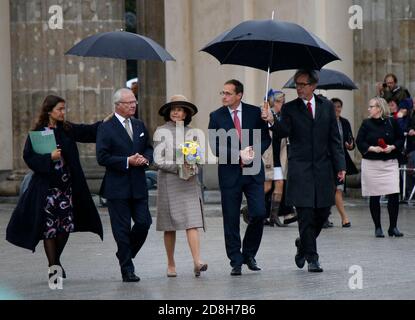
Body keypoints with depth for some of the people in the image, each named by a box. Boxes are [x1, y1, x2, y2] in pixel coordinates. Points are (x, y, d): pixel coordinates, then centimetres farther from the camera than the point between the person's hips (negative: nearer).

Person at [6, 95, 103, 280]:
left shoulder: (67, 130, 7)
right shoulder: (37, 133, -5)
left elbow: (90, 131, 5)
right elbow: (29, 157, -7)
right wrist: (49, 158, -18)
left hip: (66, 185, 4)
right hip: (46, 186, -4)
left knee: (66, 226, 6)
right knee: (49, 227, -1)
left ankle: (56, 260, 27)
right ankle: (52, 267, 7)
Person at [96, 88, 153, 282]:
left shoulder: (139, 125, 12)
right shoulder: (106, 128, -7)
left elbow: (149, 148, 20)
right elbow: (102, 157, -12)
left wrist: (145, 158, -3)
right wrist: (127, 162, -18)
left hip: (138, 187, 5)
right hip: (117, 188, -5)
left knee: (144, 223, -1)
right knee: (122, 230, 0)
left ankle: (125, 254, 24)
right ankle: (127, 270, 8)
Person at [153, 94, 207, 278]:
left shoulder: (191, 132, 11)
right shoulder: (162, 132, 0)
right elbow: (158, 161, -5)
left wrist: (192, 170, -3)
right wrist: (178, 167, -15)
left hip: (189, 182, 3)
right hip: (169, 182, -2)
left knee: (192, 222, -9)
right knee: (170, 225, 3)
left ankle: (197, 262, -18)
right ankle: (171, 264, 13)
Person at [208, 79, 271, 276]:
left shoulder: (255, 112, 2)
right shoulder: (216, 116, 0)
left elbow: (266, 138, 6)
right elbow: (216, 148, -5)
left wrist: (254, 153, -13)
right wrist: (239, 154, -17)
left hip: (253, 171, 1)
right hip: (229, 173, -1)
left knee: (259, 214, -6)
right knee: (231, 220, 1)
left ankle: (249, 254, 15)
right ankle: (236, 262, 9)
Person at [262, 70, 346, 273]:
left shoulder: (326, 106, 9)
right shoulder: (290, 108, 3)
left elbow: (334, 139, 9)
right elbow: (283, 132, -12)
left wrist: (340, 165, 3)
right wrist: (272, 122, -32)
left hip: (323, 168, 3)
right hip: (300, 170, -3)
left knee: (323, 212, 6)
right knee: (306, 215, -6)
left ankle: (303, 244, 31)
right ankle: (312, 258, 0)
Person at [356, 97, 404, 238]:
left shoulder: (392, 122, 3)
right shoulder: (366, 124, 3)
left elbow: (400, 139, 8)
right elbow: (359, 142, 1)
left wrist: (392, 147, -11)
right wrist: (371, 148, -14)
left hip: (390, 162, 0)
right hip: (371, 164, 0)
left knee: (394, 195, -8)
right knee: (374, 197, 3)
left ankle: (393, 227, 3)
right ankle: (378, 228, 13)